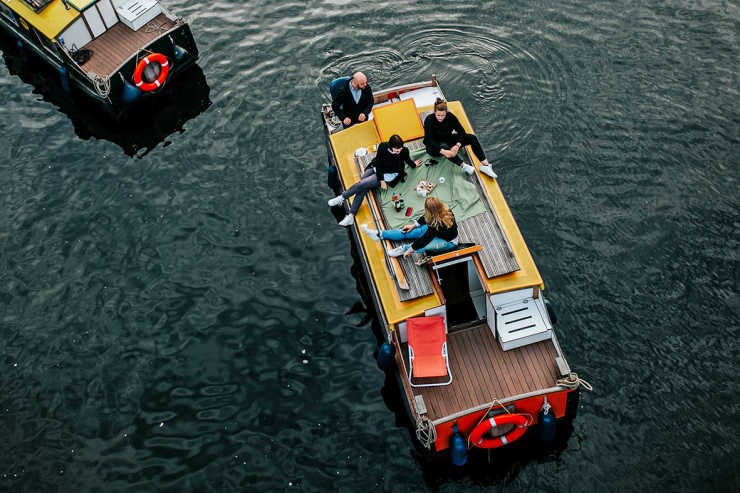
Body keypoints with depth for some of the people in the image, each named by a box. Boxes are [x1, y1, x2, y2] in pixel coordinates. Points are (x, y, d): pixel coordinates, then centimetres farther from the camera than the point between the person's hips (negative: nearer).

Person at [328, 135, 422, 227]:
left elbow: (408, 160, 6)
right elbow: (378, 163, -9)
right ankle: (351, 216, -23)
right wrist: (381, 180, -13)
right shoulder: (383, 147, -16)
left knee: (361, 184, -21)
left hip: (388, 175, -2)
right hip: (376, 169, 2)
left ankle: (342, 197, -4)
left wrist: (414, 165, 28)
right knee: (362, 189, -19)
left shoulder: (404, 151, -18)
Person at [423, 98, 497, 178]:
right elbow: (428, 140, -33)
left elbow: (461, 131, -16)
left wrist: (457, 145, -37)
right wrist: (442, 151, -48)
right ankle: (464, 166, -42)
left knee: (472, 138, -16)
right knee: (444, 146, -41)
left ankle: (485, 165, -22)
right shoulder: (429, 120, -24)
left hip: (448, 140, 4)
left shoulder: (450, 116, -14)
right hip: (434, 146, -4)